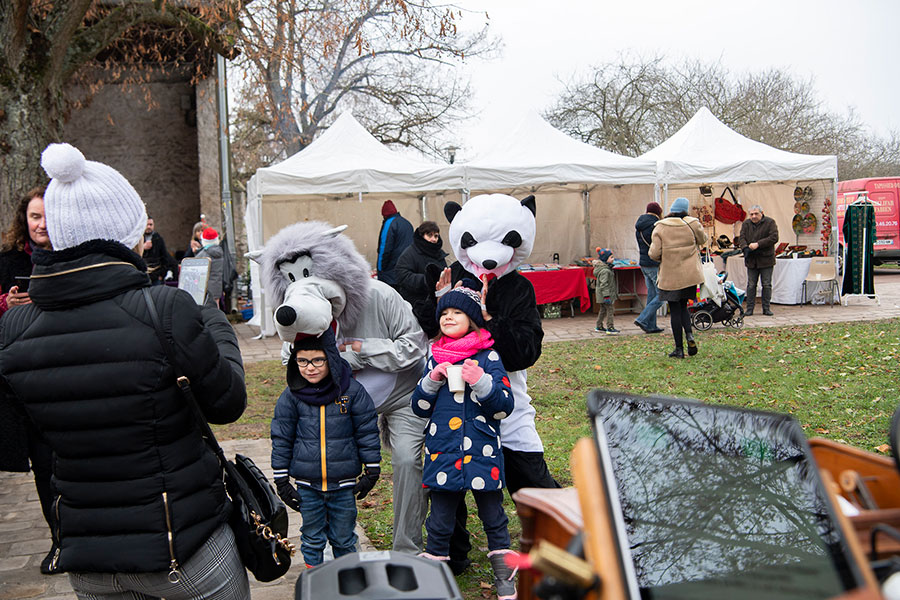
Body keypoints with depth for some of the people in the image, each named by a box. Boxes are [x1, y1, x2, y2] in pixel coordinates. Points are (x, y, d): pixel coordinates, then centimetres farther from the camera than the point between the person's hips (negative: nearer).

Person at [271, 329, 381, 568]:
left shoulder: (351, 391, -9)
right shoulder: (291, 396, -6)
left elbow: (367, 432, -1)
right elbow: (281, 439, 2)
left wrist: (372, 471, 0)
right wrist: (281, 480, 2)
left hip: (344, 484, -1)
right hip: (307, 485, 1)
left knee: (343, 539, 13)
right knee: (312, 538, 14)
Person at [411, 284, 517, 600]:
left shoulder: (488, 356, -3)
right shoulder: (435, 357, 7)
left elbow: (505, 406, -7)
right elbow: (419, 407, 9)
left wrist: (481, 381, -21)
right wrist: (432, 380, -8)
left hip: (481, 452, -2)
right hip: (442, 452, 2)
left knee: (493, 516, 10)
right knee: (439, 520, 9)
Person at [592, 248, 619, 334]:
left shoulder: (607, 268, 13)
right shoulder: (605, 270, -20)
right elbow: (604, 284, -25)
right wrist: (606, 295, -27)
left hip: (601, 295, 11)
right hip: (604, 294, -11)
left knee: (603, 310, 18)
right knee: (610, 310, -9)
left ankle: (599, 326, 26)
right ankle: (610, 328, -10)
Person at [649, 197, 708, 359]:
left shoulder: (660, 227, -7)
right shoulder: (692, 224, -3)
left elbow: (654, 253, -11)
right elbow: (703, 239, 15)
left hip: (670, 276, -2)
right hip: (690, 275, 2)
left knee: (675, 311, 4)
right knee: (683, 306, 19)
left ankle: (679, 349, 6)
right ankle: (689, 334, -7)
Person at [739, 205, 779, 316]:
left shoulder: (770, 222, -3)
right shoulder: (746, 224, 8)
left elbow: (774, 238, -13)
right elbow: (742, 237, 1)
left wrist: (758, 244, -20)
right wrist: (745, 248, -20)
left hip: (766, 259, -2)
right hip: (751, 260, 3)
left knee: (767, 285, 3)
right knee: (751, 285, 4)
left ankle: (766, 308, 11)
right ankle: (749, 308, 9)